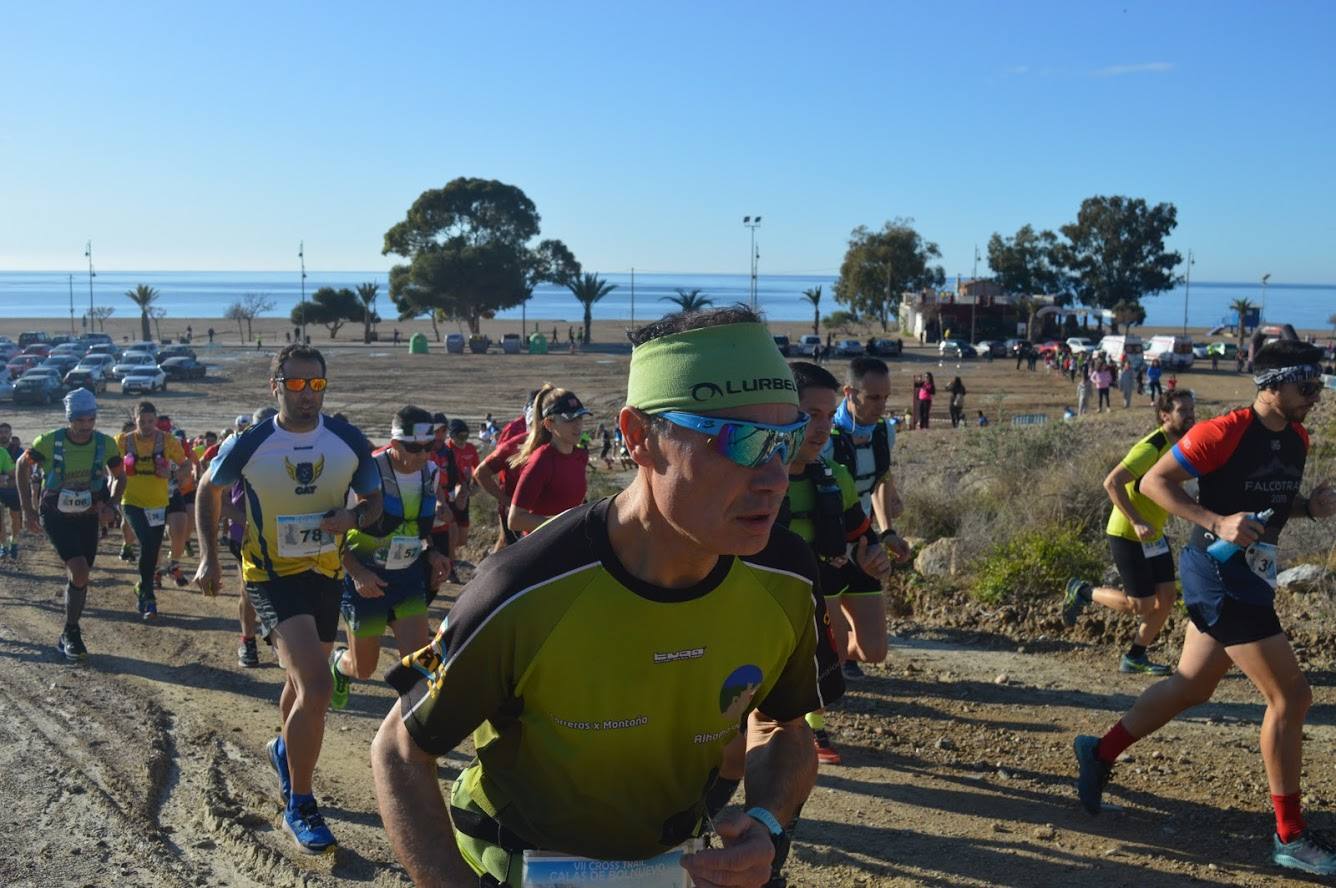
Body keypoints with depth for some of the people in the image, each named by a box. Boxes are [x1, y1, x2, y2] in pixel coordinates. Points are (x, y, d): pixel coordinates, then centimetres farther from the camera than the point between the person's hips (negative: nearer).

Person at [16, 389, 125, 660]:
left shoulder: (105, 444, -12)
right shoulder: (49, 442, -19)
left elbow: (119, 476, 6)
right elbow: (23, 466, -1)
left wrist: (110, 505, -9)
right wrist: (27, 509, -3)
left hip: (88, 517, 3)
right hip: (55, 517, -3)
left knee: (79, 575, 8)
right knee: (79, 571, -20)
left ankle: (68, 636, 25)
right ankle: (72, 633, -4)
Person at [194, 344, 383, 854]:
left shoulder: (349, 442, -7)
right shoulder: (248, 445, -13)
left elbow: (375, 500, 6)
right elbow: (208, 491, 5)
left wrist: (354, 517, -16)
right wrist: (209, 558, 0)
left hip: (327, 576, 4)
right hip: (271, 577, -4)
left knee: (303, 682, 21)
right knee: (315, 687, -20)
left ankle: (285, 749, 54)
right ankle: (299, 807, -3)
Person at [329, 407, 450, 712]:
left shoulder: (430, 473, 0)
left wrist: (431, 553, -1)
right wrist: (356, 572, -23)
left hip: (409, 578, 4)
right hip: (367, 580, -4)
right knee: (363, 668, 11)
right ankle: (337, 663, 46)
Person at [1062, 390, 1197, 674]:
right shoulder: (1151, 447, -23)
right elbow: (1112, 483, -27)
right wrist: (1137, 522, -30)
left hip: (1153, 534, 8)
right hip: (1127, 535, -8)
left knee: (1167, 595, 6)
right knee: (1140, 604, -4)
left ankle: (1134, 658, 20)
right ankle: (1082, 592, 18)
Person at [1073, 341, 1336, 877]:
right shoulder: (1224, 433, -17)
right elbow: (1153, 482, -15)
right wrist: (1217, 521, -25)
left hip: (1247, 579, 9)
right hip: (1221, 575, -9)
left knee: (1192, 686, 16)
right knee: (1291, 696, -7)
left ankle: (1101, 753, 31)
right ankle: (1290, 837, 4)